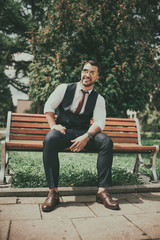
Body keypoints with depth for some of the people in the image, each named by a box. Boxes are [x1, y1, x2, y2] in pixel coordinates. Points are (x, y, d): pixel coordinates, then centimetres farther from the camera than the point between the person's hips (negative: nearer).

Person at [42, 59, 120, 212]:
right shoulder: (64, 88, 5)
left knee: (106, 141, -27)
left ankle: (102, 191, -23)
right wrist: (53, 125, -14)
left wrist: (86, 136, -26)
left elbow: (99, 122, -7)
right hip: (63, 131, -1)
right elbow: (48, 107, 4)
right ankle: (53, 191, -29)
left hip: (85, 133, 1)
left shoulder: (98, 99, 5)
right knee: (49, 139, -36)